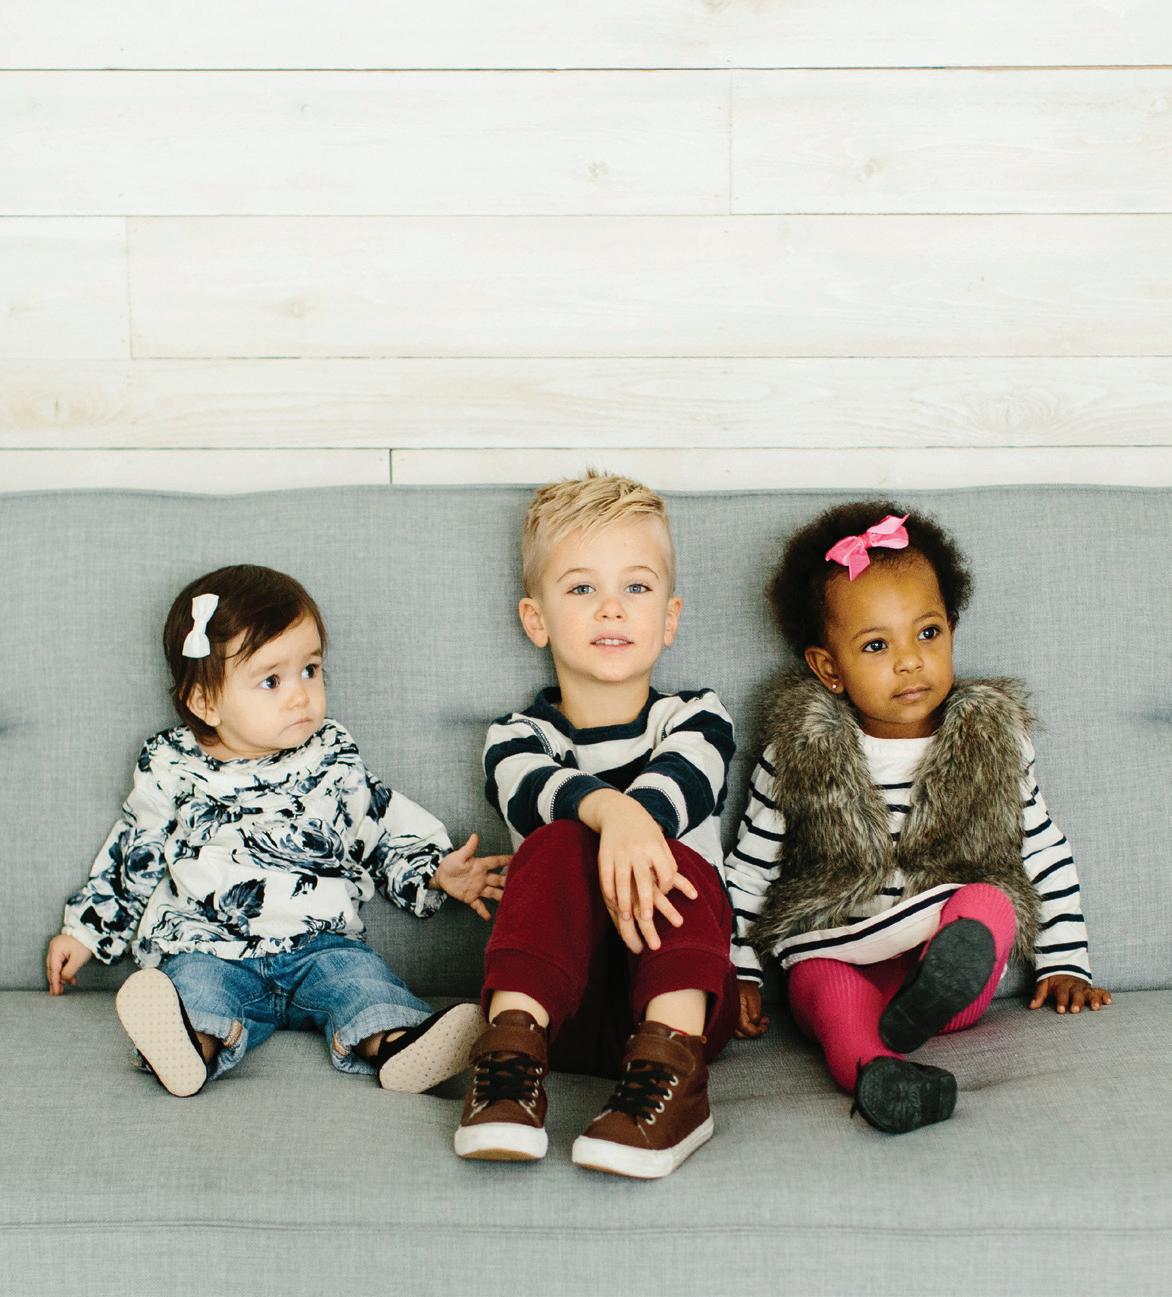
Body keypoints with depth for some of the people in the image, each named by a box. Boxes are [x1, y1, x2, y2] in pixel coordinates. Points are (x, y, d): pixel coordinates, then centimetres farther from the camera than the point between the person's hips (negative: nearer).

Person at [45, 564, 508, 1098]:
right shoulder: (169, 772, 6)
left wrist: (436, 874, 2)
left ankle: (390, 1041, -54)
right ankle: (198, 1041, -61)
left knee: (357, 973, -27)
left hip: (320, 942, 2)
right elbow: (131, 860, 19)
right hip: (207, 948, -1)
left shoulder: (334, 762, 10)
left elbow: (385, 833, 18)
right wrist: (86, 930, 21)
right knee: (196, 984, -32)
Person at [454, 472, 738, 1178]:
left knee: (668, 853, -27)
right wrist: (613, 809, -42)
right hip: (567, 1006, 0)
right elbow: (539, 788, -17)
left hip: (675, 989, 1)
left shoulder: (695, 720, 12)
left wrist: (637, 819, -41)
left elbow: (679, 781, -15)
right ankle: (514, 1050, -38)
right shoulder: (518, 739, 11)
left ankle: (671, 1070, -41)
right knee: (560, 843, -26)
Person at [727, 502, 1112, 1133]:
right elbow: (746, 872, 10)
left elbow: (1048, 855, 16)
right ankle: (875, 1071, -64)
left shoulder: (992, 743, 6)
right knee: (831, 997, -34)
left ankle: (924, 1004, -54)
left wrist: (1065, 963, 11)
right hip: (833, 957, -1)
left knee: (989, 901, -28)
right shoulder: (798, 754, 3)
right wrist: (735, 974, 5)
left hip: (957, 940, 2)